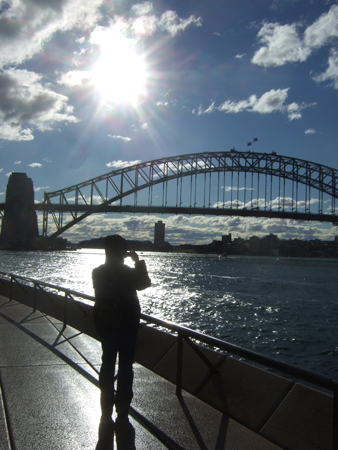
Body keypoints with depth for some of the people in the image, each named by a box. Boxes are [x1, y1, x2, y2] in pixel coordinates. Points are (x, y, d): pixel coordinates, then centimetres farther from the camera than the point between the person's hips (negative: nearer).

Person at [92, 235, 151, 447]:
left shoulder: (98, 272, -4)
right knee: (125, 367, 7)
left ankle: (107, 412, 19)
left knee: (108, 364, 13)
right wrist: (139, 261, 2)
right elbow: (145, 284, 2)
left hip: (106, 324, 4)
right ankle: (122, 411, 14)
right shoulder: (129, 272, -15)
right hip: (127, 324, -3)